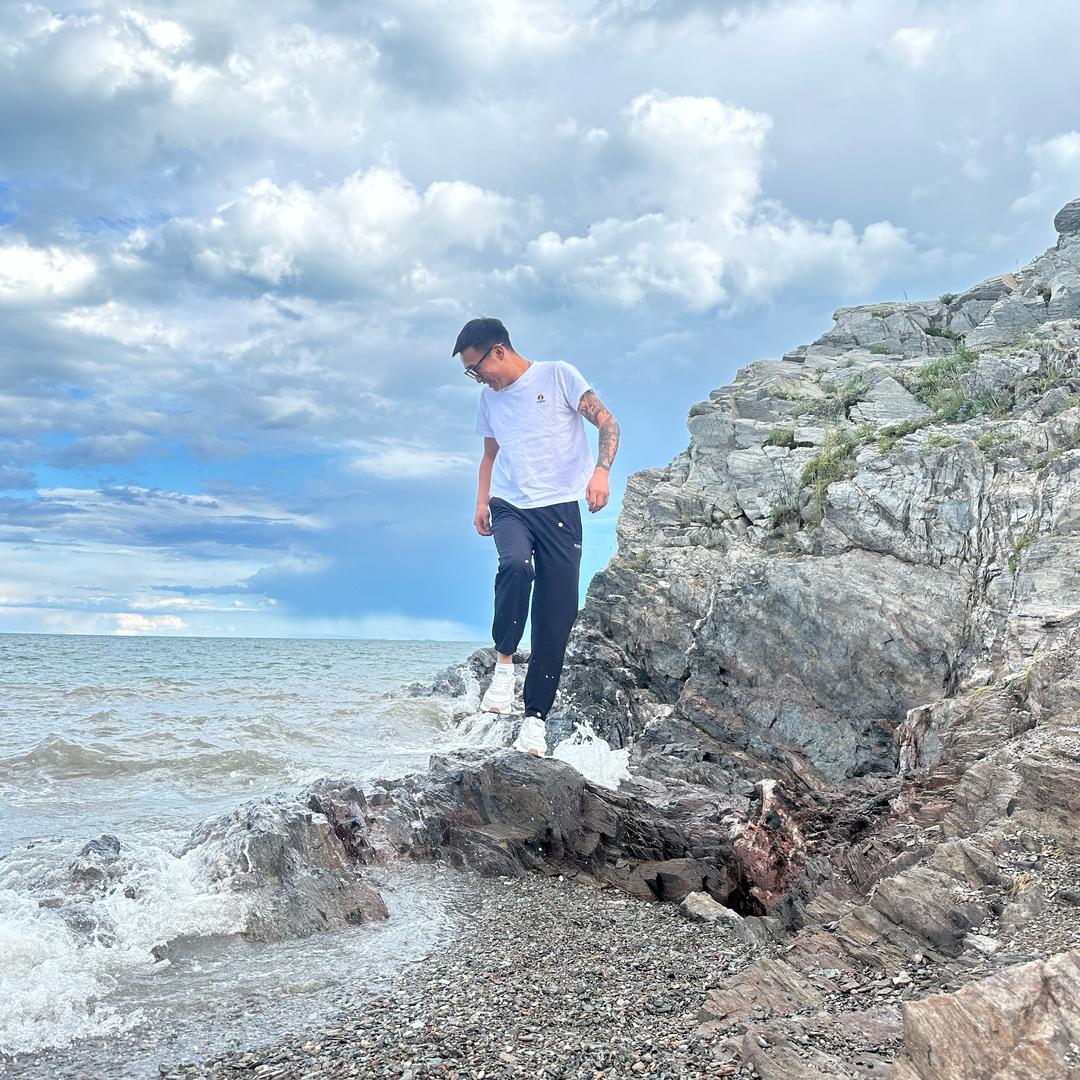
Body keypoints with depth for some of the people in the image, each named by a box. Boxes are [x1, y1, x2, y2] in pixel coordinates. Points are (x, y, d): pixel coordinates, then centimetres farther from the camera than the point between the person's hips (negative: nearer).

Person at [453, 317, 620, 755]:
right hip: (510, 506, 3)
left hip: (560, 507, -3)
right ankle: (504, 662, -15)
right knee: (516, 565, -32)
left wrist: (601, 471, -20)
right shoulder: (489, 396, 18)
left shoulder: (558, 375, 1)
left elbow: (607, 422, -3)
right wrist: (481, 502, 14)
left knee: (556, 620, -5)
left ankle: (535, 718, 2)